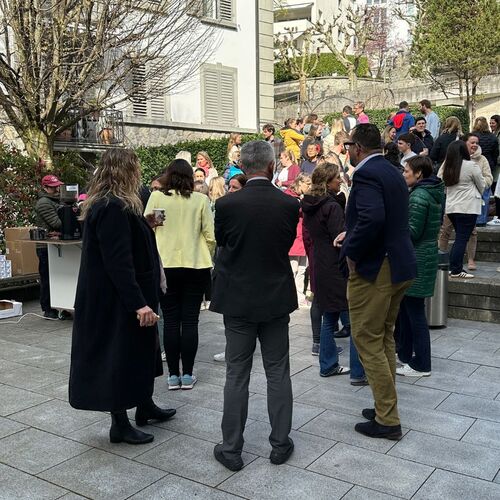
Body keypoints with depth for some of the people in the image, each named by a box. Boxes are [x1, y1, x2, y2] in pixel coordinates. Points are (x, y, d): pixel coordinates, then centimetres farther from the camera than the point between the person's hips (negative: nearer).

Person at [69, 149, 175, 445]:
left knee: (140, 351, 20)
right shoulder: (113, 208, -22)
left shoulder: (115, 205, 11)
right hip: (118, 299, -11)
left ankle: (144, 406, 36)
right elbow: (118, 261, -28)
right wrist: (138, 303, -28)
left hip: (123, 297, 11)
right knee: (120, 356, 1)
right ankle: (120, 424, 16)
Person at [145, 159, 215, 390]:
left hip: (165, 266, 0)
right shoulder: (201, 200, -2)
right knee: (190, 321, 6)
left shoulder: (157, 197, -2)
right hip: (196, 266, 0)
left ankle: (173, 375, 12)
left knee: (170, 321, 7)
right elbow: (210, 236, -1)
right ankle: (187, 375, 11)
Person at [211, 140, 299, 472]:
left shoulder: (227, 204, -12)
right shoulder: (289, 204, -9)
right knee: (278, 373, 12)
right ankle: (281, 444, 21)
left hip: (237, 299, -1)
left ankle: (232, 449, 15)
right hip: (276, 298, 1)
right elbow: (287, 244, 5)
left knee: (237, 375, 8)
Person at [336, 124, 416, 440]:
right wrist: (352, 235, 19)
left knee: (368, 342, 0)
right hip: (399, 266, 10)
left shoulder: (366, 174, -16)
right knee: (384, 338, 19)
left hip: (373, 269, -10)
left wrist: (351, 253, -19)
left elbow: (372, 217, -32)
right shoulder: (394, 173, 13)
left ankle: (387, 420, 8)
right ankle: (386, 408, 30)